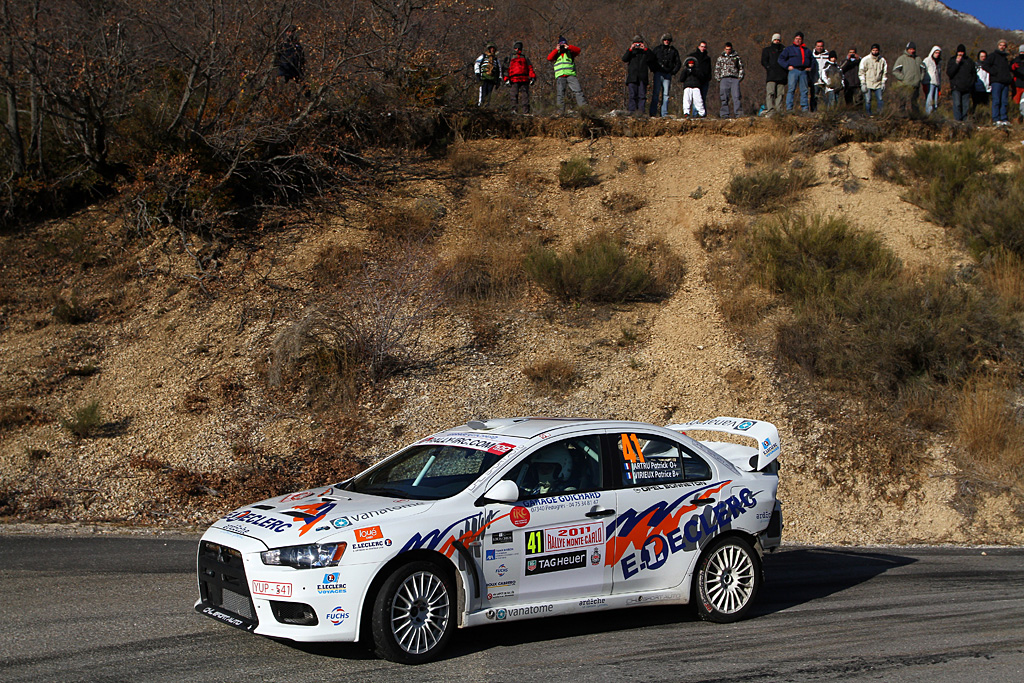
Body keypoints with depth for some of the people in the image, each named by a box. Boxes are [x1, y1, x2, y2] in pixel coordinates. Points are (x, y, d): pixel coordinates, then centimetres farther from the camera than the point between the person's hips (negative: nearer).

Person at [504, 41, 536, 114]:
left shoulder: (525, 58, 25)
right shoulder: (509, 58, 20)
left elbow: (530, 69, 18)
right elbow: (506, 69, 12)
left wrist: (533, 77, 4)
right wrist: (507, 79, -1)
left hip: (524, 80, 1)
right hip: (514, 80, -1)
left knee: (525, 96, -6)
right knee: (514, 96, -10)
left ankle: (526, 111, -9)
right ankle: (514, 110, -10)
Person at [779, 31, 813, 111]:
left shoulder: (807, 50, 23)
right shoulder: (789, 49, 13)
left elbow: (812, 60, 32)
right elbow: (780, 59, 7)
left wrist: (810, 67, 13)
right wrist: (787, 66, -6)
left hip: (804, 72, 3)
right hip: (793, 71, -3)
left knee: (804, 90, 0)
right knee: (791, 89, -11)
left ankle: (805, 107, 3)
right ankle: (789, 107, -14)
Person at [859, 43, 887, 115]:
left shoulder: (882, 60, 6)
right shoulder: (865, 60, -2)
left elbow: (885, 72, 14)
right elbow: (861, 72, -1)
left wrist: (883, 82, 6)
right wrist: (863, 83, -8)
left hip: (878, 84, 2)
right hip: (868, 84, -2)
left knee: (880, 99, -6)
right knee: (868, 100, -3)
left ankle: (879, 112, 3)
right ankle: (868, 114, 5)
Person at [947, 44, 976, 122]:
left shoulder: (969, 61, 15)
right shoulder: (952, 60, 8)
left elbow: (974, 74, 19)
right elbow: (949, 73, -5)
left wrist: (971, 83, 6)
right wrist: (956, 63, -12)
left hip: (967, 88, 3)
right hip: (956, 87, -3)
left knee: (966, 106, 0)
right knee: (957, 104, -14)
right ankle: (957, 120, -15)